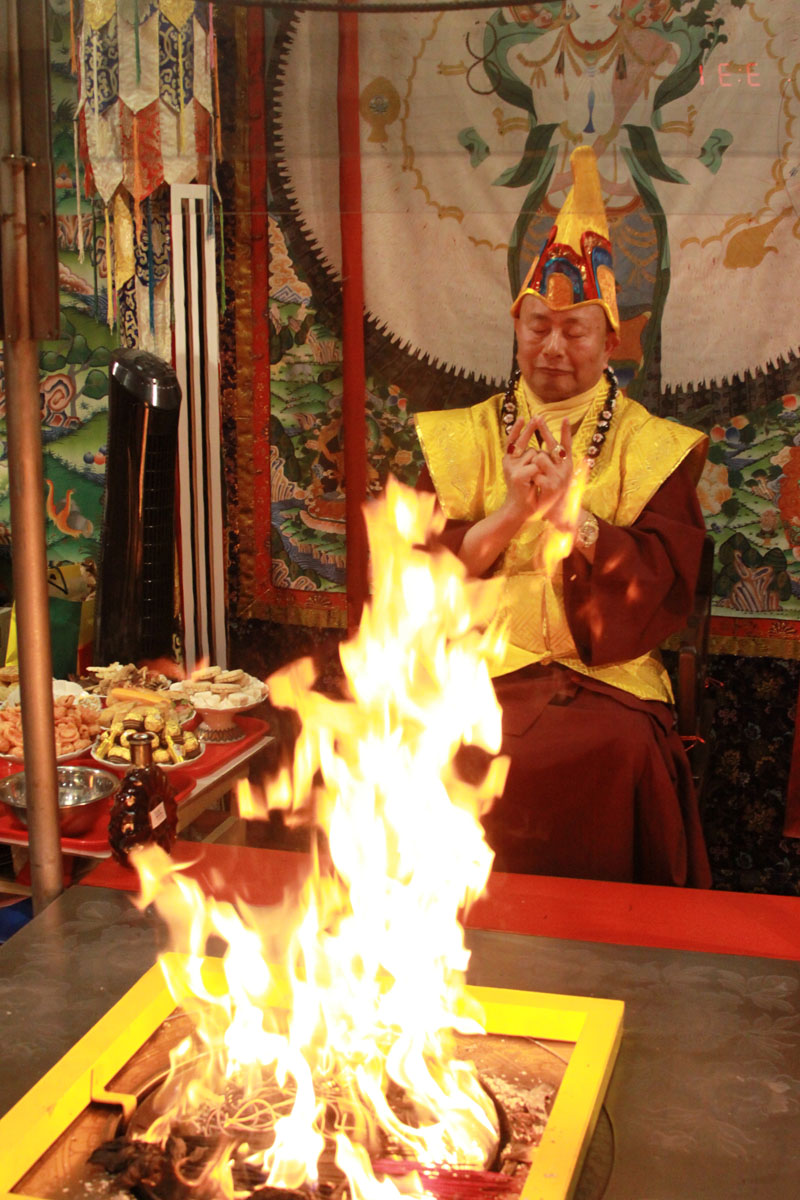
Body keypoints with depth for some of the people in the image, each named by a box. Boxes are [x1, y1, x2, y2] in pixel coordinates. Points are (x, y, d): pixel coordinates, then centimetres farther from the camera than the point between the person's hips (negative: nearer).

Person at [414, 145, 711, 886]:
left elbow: (665, 583, -4)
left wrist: (573, 515, -17)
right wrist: (509, 513, -14)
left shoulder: (653, 448, 8)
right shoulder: (460, 437, 12)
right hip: (480, 668, 1)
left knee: (620, 751, -31)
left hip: (605, 677, -1)